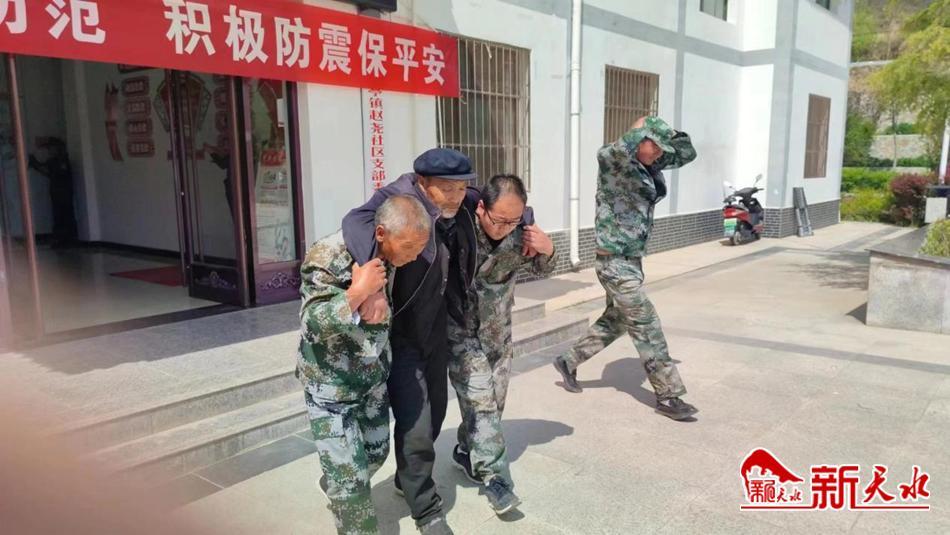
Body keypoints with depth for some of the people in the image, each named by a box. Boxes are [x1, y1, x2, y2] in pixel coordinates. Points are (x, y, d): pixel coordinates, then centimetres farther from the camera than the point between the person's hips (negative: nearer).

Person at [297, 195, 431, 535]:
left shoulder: (390, 255, -9)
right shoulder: (327, 257, -27)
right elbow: (315, 321, -31)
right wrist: (359, 292, -36)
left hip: (374, 375, 6)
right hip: (331, 381, -6)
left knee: (376, 452, 23)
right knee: (349, 473, -3)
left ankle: (335, 489, 51)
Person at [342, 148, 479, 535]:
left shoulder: (461, 210, -4)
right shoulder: (400, 199, -24)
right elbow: (357, 223, -44)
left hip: (437, 328, 7)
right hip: (400, 333, -7)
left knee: (434, 412, 21)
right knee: (415, 425, -2)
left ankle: (408, 479, 46)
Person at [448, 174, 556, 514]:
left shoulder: (523, 226, -14)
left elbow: (541, 271, 2)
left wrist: (547, 249, -19)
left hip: (498, 329, 5)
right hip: (460, 329, -5)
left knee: (495, 400, 13)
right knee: (479, 400, -9)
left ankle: (466, 453, 36)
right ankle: (495, 477, 3)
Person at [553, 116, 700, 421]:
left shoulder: (649, 166, 8)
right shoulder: (615, 163, -15)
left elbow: (687, 154, 17)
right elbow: (609, 152, -39)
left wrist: (670, 134, 0)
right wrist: (641, 129, -22)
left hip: (632, 260, 9)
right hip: (615, 261, -9)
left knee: (615, 322, 20)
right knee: (648, 329, -3)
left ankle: (568, 363, 35)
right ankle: (668, 397, 8)